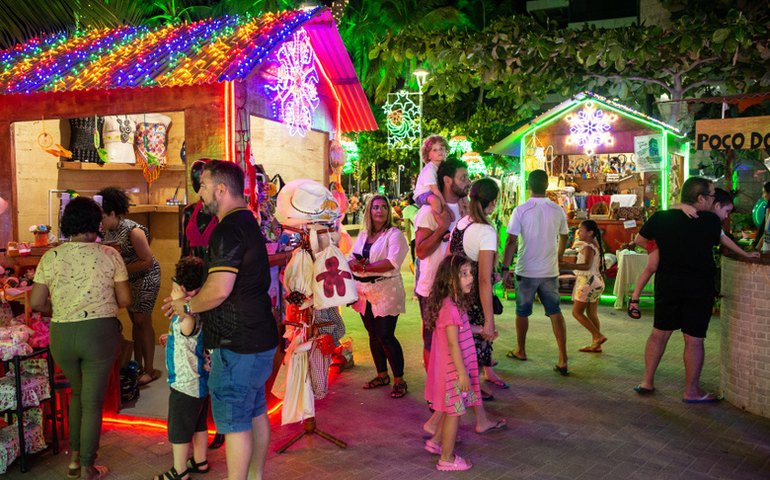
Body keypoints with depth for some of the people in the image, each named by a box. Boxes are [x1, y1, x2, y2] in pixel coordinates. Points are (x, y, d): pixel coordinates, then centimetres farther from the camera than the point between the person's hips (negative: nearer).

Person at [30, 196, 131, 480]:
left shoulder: (50, 257, -1)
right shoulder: (109, 255, -6)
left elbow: (36, 303, -1)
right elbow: (125, 300, -4)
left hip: (61, 335, 3)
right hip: (100, 333, -2)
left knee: (77, 392, 26)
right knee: (92, 402, 9)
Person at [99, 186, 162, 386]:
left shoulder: (133, 231, -23)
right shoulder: (109, 231, -1)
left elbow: (147, 261, -23)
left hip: (145, 278, -7)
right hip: (129, 280, 7)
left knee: (142, 321, -4)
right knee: (135, 321, 12)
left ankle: (150, 370, 5)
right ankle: (138, 366, 22)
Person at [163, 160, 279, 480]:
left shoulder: (228, 229, -20)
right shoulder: (249, 223, 13)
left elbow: (219, 290, -27)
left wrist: (186, 306, -9)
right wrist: (193, 298, 17)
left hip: (237, 345, -10)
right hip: (260, 338, 10)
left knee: (234, 421, 1)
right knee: (256, 413, 19)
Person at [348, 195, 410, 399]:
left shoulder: (394, 234, -7)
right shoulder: (363, 234, 14)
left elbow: (393, 262, -19)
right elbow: (352, 257, 10)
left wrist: (365, 267, -21)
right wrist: (353, 264, -14)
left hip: (386, 292, -6)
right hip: (365, 292, 6)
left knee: (386, 336, -8)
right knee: (373, 335, 12)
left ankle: (399, 380, 4)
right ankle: (382, 375, 26)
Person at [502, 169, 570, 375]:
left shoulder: (521, 210, -11)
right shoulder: (558, 211, 0)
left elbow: (511, 242, -14)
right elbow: (564, 238, 14)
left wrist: (505, 269, -8)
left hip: (526, 271, -2)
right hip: (550, 272, 3)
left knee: (522, 312, 15)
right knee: (555, 312, 7)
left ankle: (520, 351, 31)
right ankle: (563, 360, 1)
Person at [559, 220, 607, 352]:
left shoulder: (588, 247, -17)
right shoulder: (595, 245, 14)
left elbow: (587, 266, -33)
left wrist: (568, 266, -44)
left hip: (588, 282, -10)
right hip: (595, 281, 10)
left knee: (577, 312, -5)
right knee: (592, 314, 12)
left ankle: (598, 336, -8)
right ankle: (596, 345, 14)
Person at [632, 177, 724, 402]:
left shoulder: (661, 218, -4)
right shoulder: (711, 221, -10)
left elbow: (639, 240, 8)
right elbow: (716, 242, 8)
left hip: (667, 284, 3)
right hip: (699, 286, -3)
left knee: (659, 333, 14)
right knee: (694, 339, 4)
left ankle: (647, 382, 20)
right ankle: (691, 391, 13)